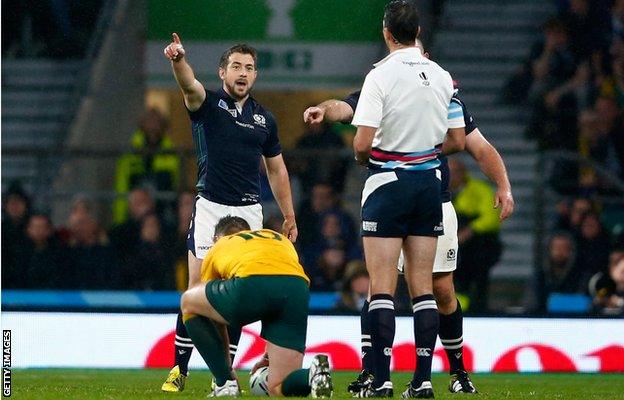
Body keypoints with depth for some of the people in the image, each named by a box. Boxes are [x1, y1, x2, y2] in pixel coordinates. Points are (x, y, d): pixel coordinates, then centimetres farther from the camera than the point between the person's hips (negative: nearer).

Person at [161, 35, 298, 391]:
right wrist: (179, 59, -46)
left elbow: (277, 169, 19)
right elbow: (189, 85, -24)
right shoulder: (208, 104, 0)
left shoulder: (264, 118, 11)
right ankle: (179, 369, -3)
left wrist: (290, 217, 15)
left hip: (249, 212, 3)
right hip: (211, 208, -3)